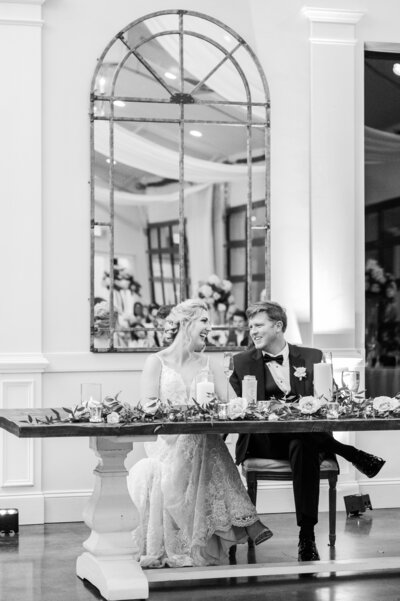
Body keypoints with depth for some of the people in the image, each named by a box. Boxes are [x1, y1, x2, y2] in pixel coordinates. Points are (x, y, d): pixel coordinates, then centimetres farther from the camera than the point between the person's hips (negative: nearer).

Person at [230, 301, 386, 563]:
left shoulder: (311, 357, 12)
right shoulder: (242, 362, 12)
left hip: (307, 436, 0)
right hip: (263, 441, 0)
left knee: (303, 447, -37)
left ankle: (307, 537, -37)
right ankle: (354, 455, -20)